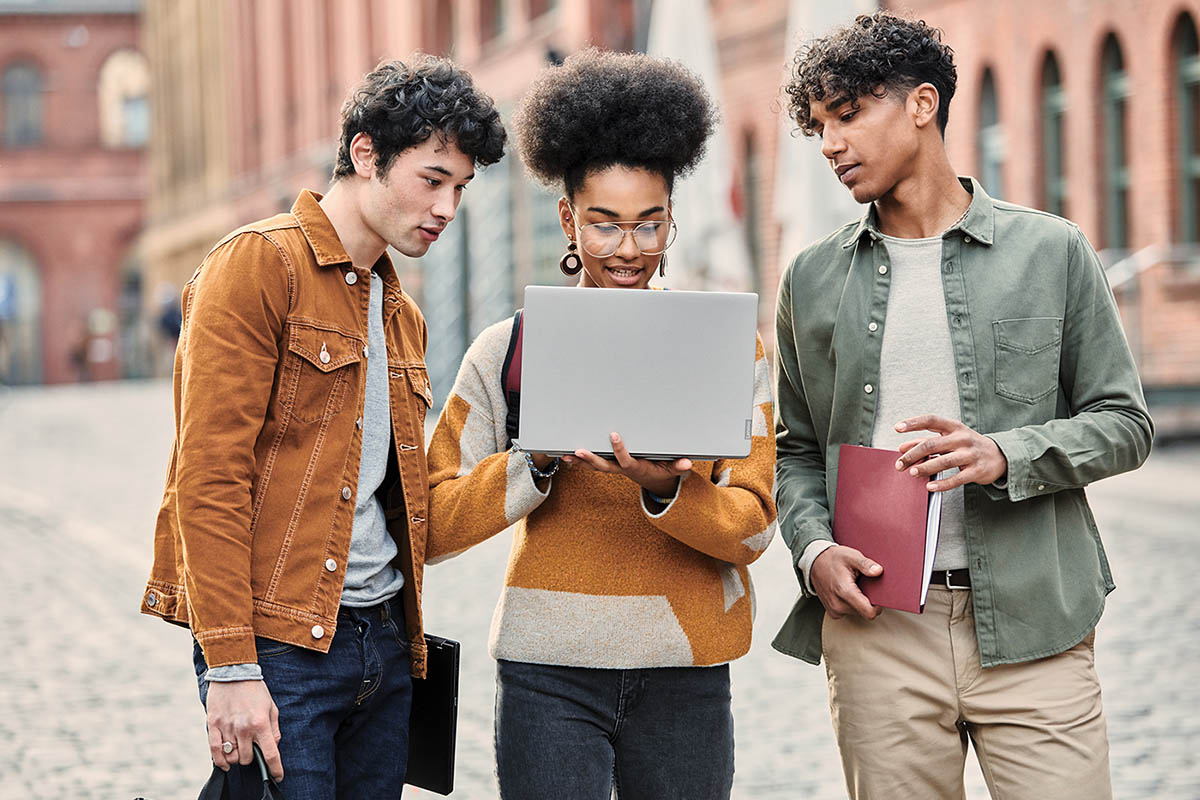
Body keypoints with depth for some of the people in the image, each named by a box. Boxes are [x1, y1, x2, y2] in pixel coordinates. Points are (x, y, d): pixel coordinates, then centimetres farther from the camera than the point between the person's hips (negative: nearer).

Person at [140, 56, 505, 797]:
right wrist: (230, 667, -19)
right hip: (280, 645, -8)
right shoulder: (259, 266, -7)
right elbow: (209, 477, -14)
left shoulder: (401, 314, 19)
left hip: (384, 643, 8)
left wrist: (400, 636, 17)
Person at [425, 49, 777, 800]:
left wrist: (665, 488, -20)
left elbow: (753, 527, -1)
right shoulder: (511, 349, 3)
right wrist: (540, 462, -16)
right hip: (550, 673, -1)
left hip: (684, 673, 1)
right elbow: (433, 526, -1)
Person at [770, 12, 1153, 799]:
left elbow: (1126, 423, 5)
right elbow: (795, 448, 16)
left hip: (1032, 624, -2)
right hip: (874, 625, 2)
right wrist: (814, 549, -4)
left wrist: (1005, 456, -12)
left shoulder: (1052, 251, 5)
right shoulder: (813, 280, 12)